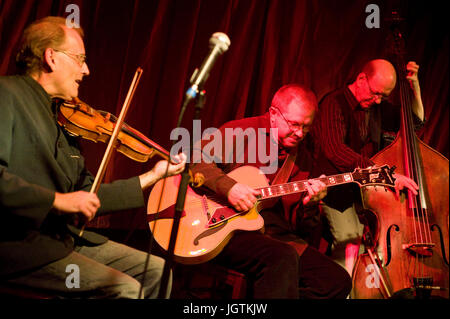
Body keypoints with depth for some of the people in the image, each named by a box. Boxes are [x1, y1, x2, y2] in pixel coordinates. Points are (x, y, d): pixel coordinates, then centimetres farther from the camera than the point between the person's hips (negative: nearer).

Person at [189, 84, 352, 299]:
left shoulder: (304, 157, 16)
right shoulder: (241, 133, 0)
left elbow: (302, 229, 16)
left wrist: (309, 206, -7)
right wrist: (227, 186, -21)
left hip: (278, 237, 6)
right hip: (232, 232, -6)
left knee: (338, 282, -10)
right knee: (283, 259, -36)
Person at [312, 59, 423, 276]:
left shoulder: (378, 107, 11)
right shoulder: (335, 103, -13)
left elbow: (416, 121, 26)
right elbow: (335, 150, -30)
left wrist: (415, 87, 8)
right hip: (338, 192, -6)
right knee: (351, 241, -27)